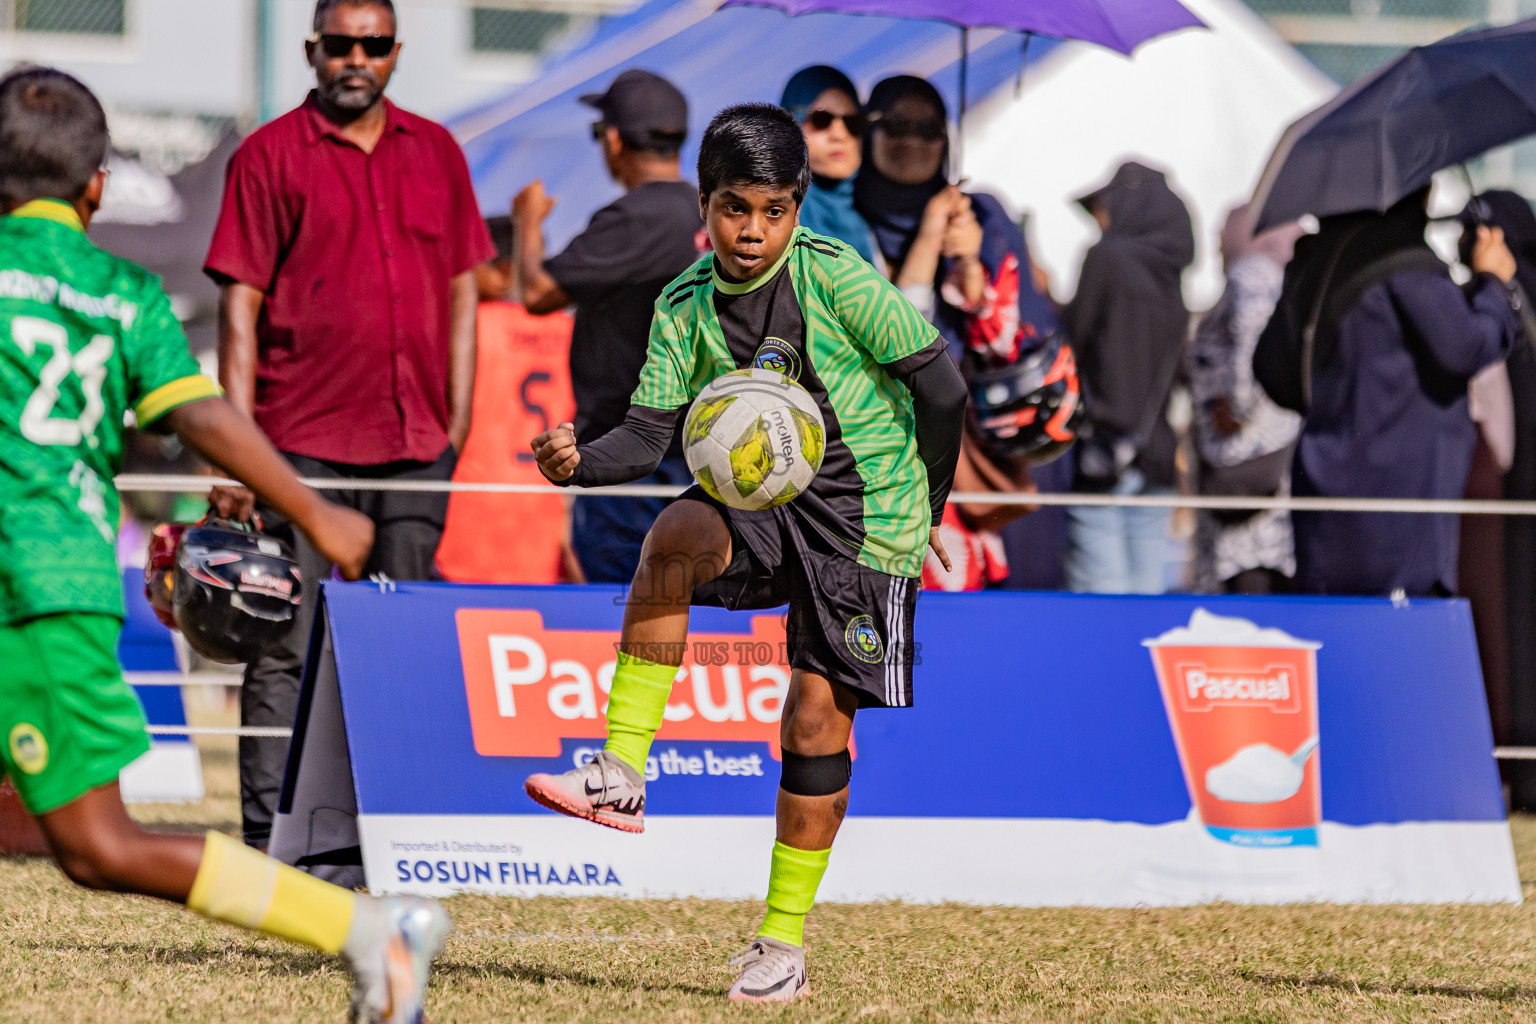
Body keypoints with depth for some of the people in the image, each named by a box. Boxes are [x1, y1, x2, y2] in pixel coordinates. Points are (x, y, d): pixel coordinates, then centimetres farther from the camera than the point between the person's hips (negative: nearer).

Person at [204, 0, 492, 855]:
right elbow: (241, 307, -2)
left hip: (416, 447, 4)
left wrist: (457, 425, 9)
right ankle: (269, 839, -3)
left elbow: (461, 294, 16)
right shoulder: (271, 156, 1)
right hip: (304, 445, -4)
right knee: (287, 647, -5)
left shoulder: (436, 154, 13)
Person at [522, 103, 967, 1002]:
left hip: (865, 508, -4)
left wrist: (927, 510, -1)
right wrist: (581, 463, -26)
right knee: (674, 537, -29)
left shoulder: (836, 279, -16)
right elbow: (650, 436, -5)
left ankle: (784, 944, 6)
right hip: (764, 498, 4)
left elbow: (941, 389, -10)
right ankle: (621, 775, -26)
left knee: (818, 711, -6)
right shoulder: (687, 306, -1)